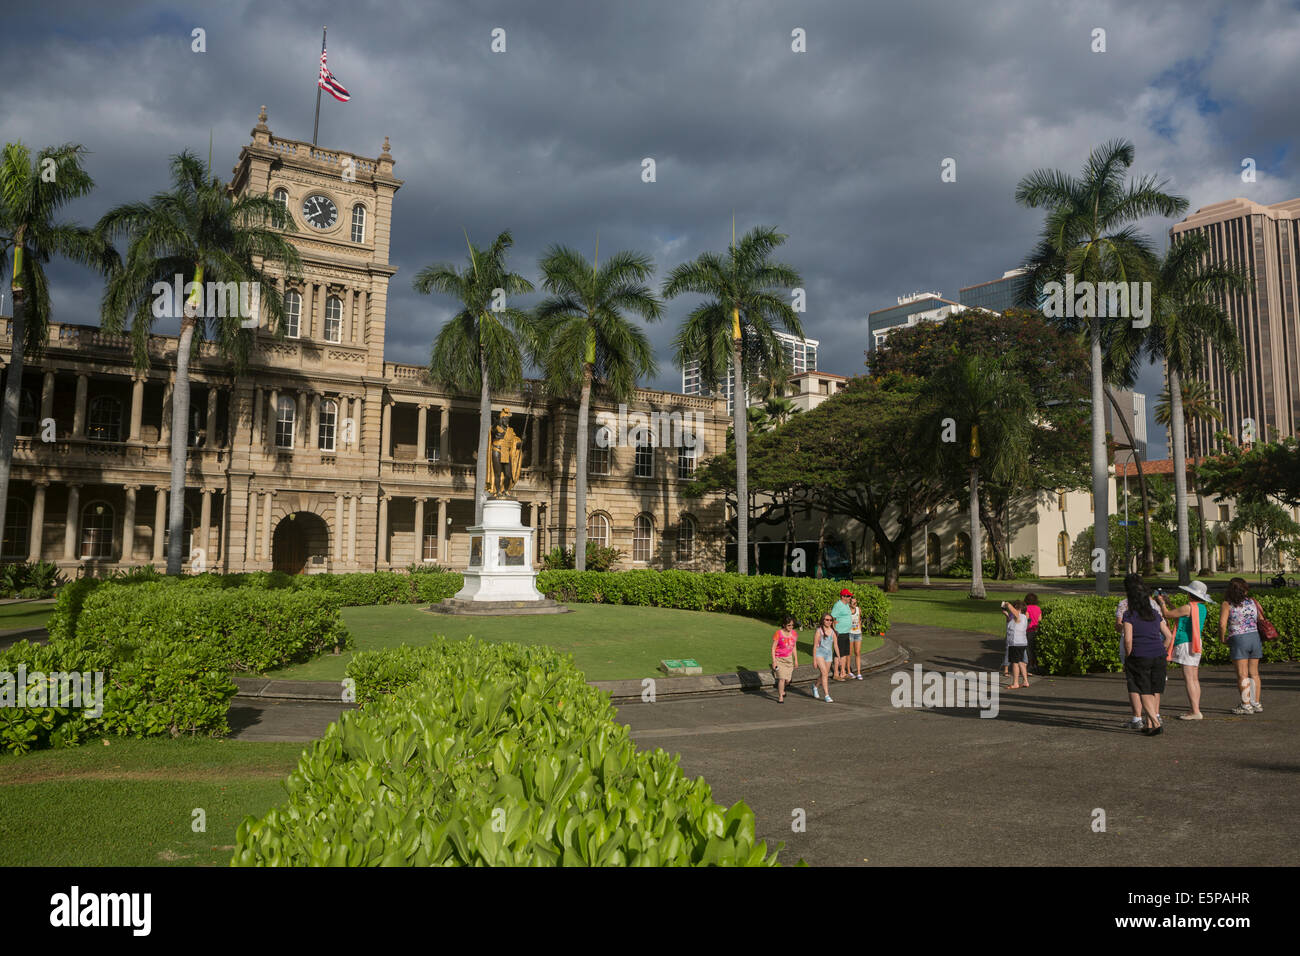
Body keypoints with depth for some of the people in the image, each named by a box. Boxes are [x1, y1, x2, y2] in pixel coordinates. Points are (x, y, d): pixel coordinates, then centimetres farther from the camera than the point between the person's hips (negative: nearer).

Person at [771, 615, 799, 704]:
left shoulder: (794, 633, 2)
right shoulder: (778, 633, -15)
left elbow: (794, 647, 13)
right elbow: (773, 648, -12)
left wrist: (796, 660, 12)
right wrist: (773, 661, -16)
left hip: (789, 658, 5)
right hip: (779, 659, -5)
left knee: (788, 679, 6)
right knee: (782, 678, -13)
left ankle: (780, 689, 37)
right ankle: (780, 697, 2)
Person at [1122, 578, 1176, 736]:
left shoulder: (1129, 614, -7)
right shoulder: (1155, 613, 10)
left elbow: (1128, 640, -13)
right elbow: (1169, 636, 12)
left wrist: (1127, 658, -2)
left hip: (1139, 657, -5)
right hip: (1159, 656, 5)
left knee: (1144, 693, 2)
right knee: (1155, 692, 14)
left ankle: (1156, 723, -9)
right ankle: (1149, 724, 18)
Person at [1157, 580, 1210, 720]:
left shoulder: (1189, 607, -16)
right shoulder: (1202, 608, 10)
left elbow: (1167, 615, -6)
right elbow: (1180, 616, 22)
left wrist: (1162, 602, 11)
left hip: (1186, 644, -9)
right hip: (1196, 645, 9)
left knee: (1189, 679, -8)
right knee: (1195, 679, 11)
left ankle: (1195, 712, -9)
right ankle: (1196, 710, 14)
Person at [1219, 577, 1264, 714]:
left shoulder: (1228, 604, -6)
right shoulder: (1253, 602, 5)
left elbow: (1222, 624, -15)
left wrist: (1223, 638, 1)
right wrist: (1262, 640, 18)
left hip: (1238, 640, -4)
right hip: (1255, 637, 4)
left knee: (1242, 675, -1)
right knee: (1254, 673, 12)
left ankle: (1246, 705, -1)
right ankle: (1256, 703, 16)